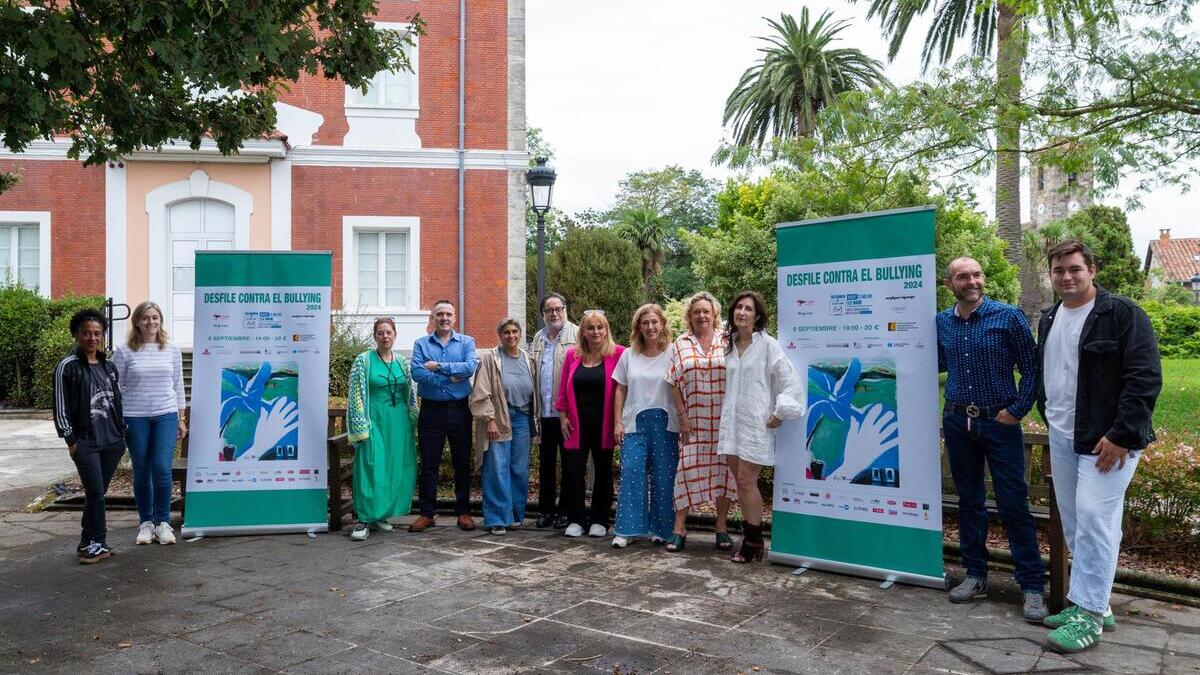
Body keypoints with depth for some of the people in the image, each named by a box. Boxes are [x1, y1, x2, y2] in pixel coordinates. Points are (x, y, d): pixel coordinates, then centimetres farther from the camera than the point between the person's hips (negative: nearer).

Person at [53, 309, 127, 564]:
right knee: (95, 493, -8)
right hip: (85, 442, -5)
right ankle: (97, 544, 3)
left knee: (97, 493, 10)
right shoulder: (67, 367, -4)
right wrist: (71, 440, -8)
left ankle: (88, 544, 19)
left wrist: (122, 433, 13)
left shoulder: (109, 367, 12)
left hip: (113, 440, 5)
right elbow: (61, 407, -5)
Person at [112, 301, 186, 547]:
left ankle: (163, 522, 6)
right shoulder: (124, 352, 1)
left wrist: (182, 419, 10)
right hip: (135, 418, 0)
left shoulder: (172, 350, 7)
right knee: (141, 472, 6)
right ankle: (145, 522, 20)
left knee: (162, 469, -8)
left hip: (166, 416, 1)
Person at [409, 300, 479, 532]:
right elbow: (416, 372, -11)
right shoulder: (421, 344, 6)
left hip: (459, 410, 0)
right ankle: (427, 513, 16)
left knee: (462, 463, 7)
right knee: (428, 464, 5)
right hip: (431, 410, 0)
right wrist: (450, 378, -14)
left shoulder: (467, 342, 5)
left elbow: (470, 367, -14)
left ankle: (463, 511, 17)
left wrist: (439, 366, -14)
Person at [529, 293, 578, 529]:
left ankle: (565, 511, 15)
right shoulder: (538, 339, 14)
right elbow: (533, 372, 14)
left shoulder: (577, 335, -4)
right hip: (545, 412, 5)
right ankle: (545, 509, 23)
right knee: (545, 463, 12)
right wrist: (535, 408, 7)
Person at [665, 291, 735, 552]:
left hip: (724, 421, 0)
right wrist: (682, 416, -3)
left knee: (724, 469, 4)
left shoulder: (727, 343, 5)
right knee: (688, 468, -1)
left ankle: (721, 527, 16)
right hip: (693, 422, 0)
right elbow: (674, 384, 4)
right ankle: (679, 528, 6)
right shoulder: (680, 345, 6)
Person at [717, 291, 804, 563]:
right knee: (739, 480, 9)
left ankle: (754, 541, 8)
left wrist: (780, 414, -11)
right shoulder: (728, 344, 10)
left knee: (747, 480, -6)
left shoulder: (767, 345, -6)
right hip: (731, 421, 6)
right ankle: (748, 536, 19)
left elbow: (790, 380, -9)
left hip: (755, 422, -6)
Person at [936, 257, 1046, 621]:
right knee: (969, 501, 12)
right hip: (958, 422, 4)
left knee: (1014, 503, -3)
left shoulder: (1009, 316, -6)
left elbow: (1031, 368, -4)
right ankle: (975, 575, 23)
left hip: (1000, 422, -4)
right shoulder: (941, 322, 5)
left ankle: (1032, 585, 6)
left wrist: (1017, 410, -11)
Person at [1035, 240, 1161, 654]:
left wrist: (1121, 435, -18)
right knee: (1074, 523, 11)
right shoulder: (1049, 319, 13)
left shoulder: (1122, 313, -9)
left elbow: (1146, 378, -14)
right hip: (1062, 438, 7)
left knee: (1094, 519, -10)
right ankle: (1092, 602, 22)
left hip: (1107, 440, -7)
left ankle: (1089, 615, -2)